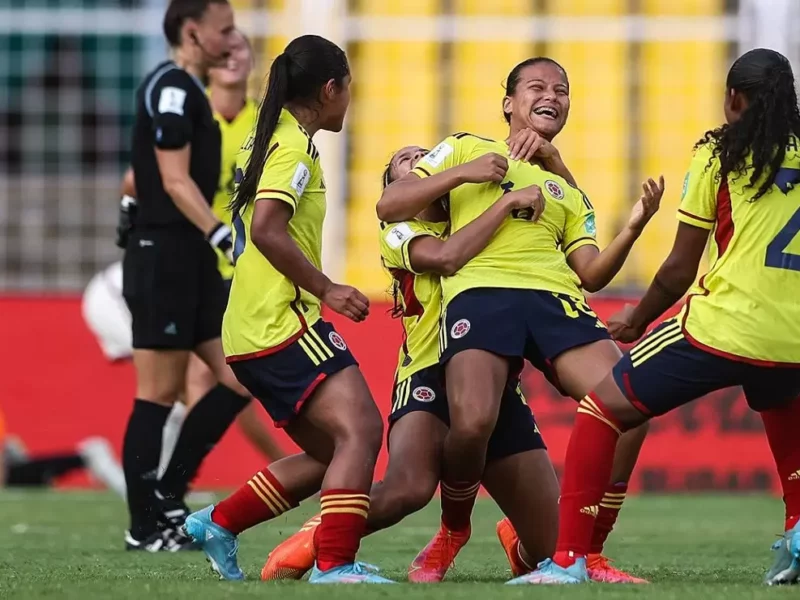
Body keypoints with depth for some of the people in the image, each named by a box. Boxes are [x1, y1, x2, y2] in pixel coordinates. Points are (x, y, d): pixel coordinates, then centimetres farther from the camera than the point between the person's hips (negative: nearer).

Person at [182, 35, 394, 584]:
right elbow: (267, 229, -21)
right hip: (283, 322, -10)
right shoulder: (294, 147, -10)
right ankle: (334, 566, -28)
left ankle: (218, 523, 16)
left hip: (252, 331, 10)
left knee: (331, 454, 13)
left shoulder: (266, 139, 20)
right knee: (360, 429, -20)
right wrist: (326, 288, -16)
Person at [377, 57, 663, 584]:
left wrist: (633, 228, 2)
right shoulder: (466, 149, 21)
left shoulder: (569, 194, 31)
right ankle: (453, 531, 3)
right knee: (472, 422, -29)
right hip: (480, 292, -4)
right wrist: (461, 174, 2)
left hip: (556, 300, 4)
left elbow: (592, 275, 18)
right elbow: (389, 206, 12)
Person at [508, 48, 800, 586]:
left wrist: (638, 319, 18)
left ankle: (569, 559, -4)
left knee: (601, 410, 7)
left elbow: (680, 269, 1)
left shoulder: (720, 154, 1)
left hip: (719, 329, -5)